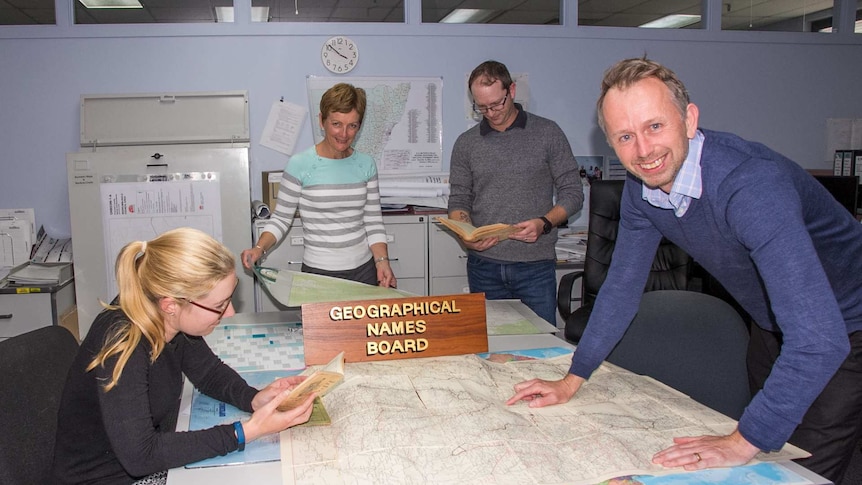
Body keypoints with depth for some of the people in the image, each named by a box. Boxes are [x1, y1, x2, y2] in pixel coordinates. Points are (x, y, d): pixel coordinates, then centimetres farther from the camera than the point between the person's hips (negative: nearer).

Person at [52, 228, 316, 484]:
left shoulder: (168, 319, -12)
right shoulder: (121, 346, -30)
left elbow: (210, 372, 3)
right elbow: (139, 455, -30)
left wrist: (255, 399, -16)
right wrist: (247, 432, -32)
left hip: (154, 458, 6)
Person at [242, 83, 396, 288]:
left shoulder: (366, 165, 3)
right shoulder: (300, 165, -9)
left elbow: (373, 222, 5)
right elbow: (281, 219, -3)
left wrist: (382, 261, -8)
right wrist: (259, 248, -19)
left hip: (365, 270, 4)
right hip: (319, 273, -3)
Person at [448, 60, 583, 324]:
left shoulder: (548, 133, 1)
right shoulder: (466, 143, 8)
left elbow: (572, 193, 2)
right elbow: (459, 200, 10)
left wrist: (544, 223, -16)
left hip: (536, 265, -2)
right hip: (484, 266, 2)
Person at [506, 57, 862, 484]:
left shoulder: (751, 184, -37)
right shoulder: (641, 186, -13)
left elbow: (819, 338, -41)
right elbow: (622, 288, -1)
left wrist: (743, 443, -39)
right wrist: (571, 381, -2)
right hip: (773, 329, 7)